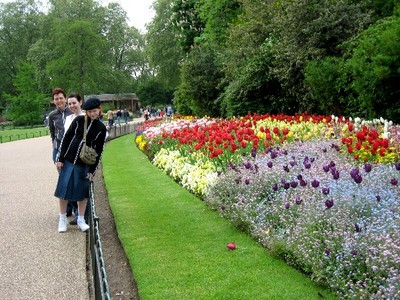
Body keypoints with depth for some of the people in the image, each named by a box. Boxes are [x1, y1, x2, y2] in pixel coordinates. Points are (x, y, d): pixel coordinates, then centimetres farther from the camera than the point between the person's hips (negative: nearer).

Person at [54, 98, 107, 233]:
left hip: (84, 164, 0)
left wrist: (92, 170, -3)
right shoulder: (79, 120, -1)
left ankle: (81, 220, 20)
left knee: (82, 192, 6)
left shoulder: (101, 128, 0)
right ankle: (62, 219, 18)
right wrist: (60, 158, -2)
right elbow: (66, 138, 1)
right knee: (64, 189, 4)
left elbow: (98, 151, 1)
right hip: (68, 160, 0)